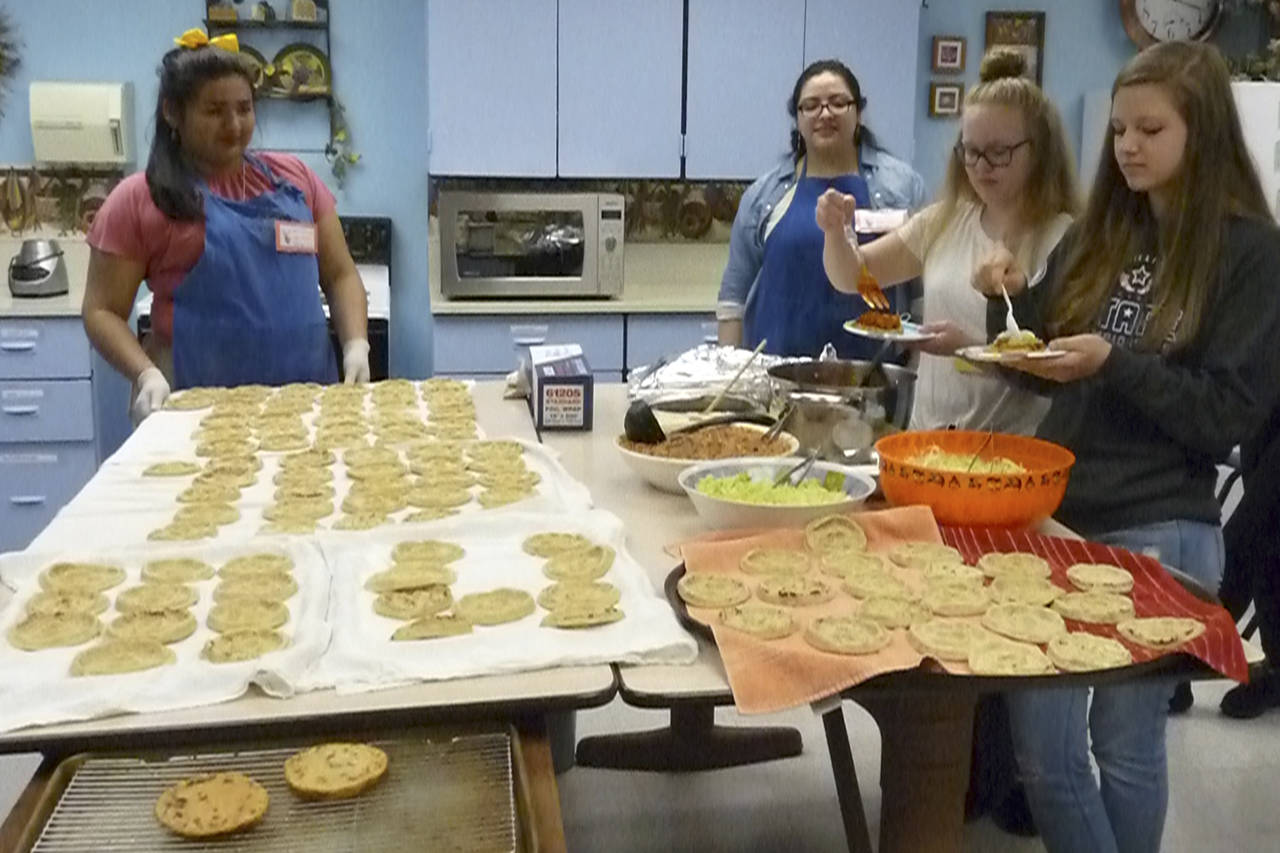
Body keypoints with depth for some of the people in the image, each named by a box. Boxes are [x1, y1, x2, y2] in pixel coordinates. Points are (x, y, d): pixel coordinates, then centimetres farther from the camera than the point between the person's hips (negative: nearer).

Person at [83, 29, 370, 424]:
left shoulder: (294, 177, 9)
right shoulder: (138, 200, 0)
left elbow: (340, 274, 11)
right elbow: (102, 311, 0)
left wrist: (356, 345, -5)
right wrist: (147, 374, -17)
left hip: (306, 396, 3)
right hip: (198, 406, -3)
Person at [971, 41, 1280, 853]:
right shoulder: (1096, 235, 7)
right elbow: (1038, 366, 12)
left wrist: (1114, 363, -21)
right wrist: (1013, 300, -6)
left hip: (1159, 534, -4)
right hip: (1057, 510, 5)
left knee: (1126, 744, 10)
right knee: (1040, 747, 8)